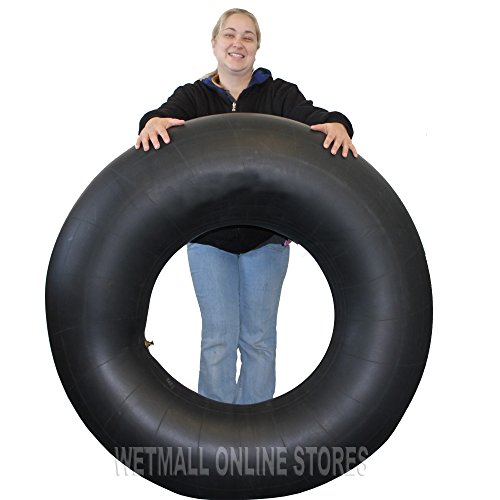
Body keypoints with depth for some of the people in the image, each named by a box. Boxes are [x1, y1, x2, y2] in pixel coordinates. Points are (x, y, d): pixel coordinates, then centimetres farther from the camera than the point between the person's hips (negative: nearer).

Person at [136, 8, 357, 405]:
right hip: (208, 237, 0)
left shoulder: (278, 93, 3)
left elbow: (310, 116, -15)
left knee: (259, 337, 8)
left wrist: (336, 125, -38)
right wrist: (154, 122, -41)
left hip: (266, 237, 0)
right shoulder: (194, 96, 4)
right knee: (218, 336, 3)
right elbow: (171, 115, -16)